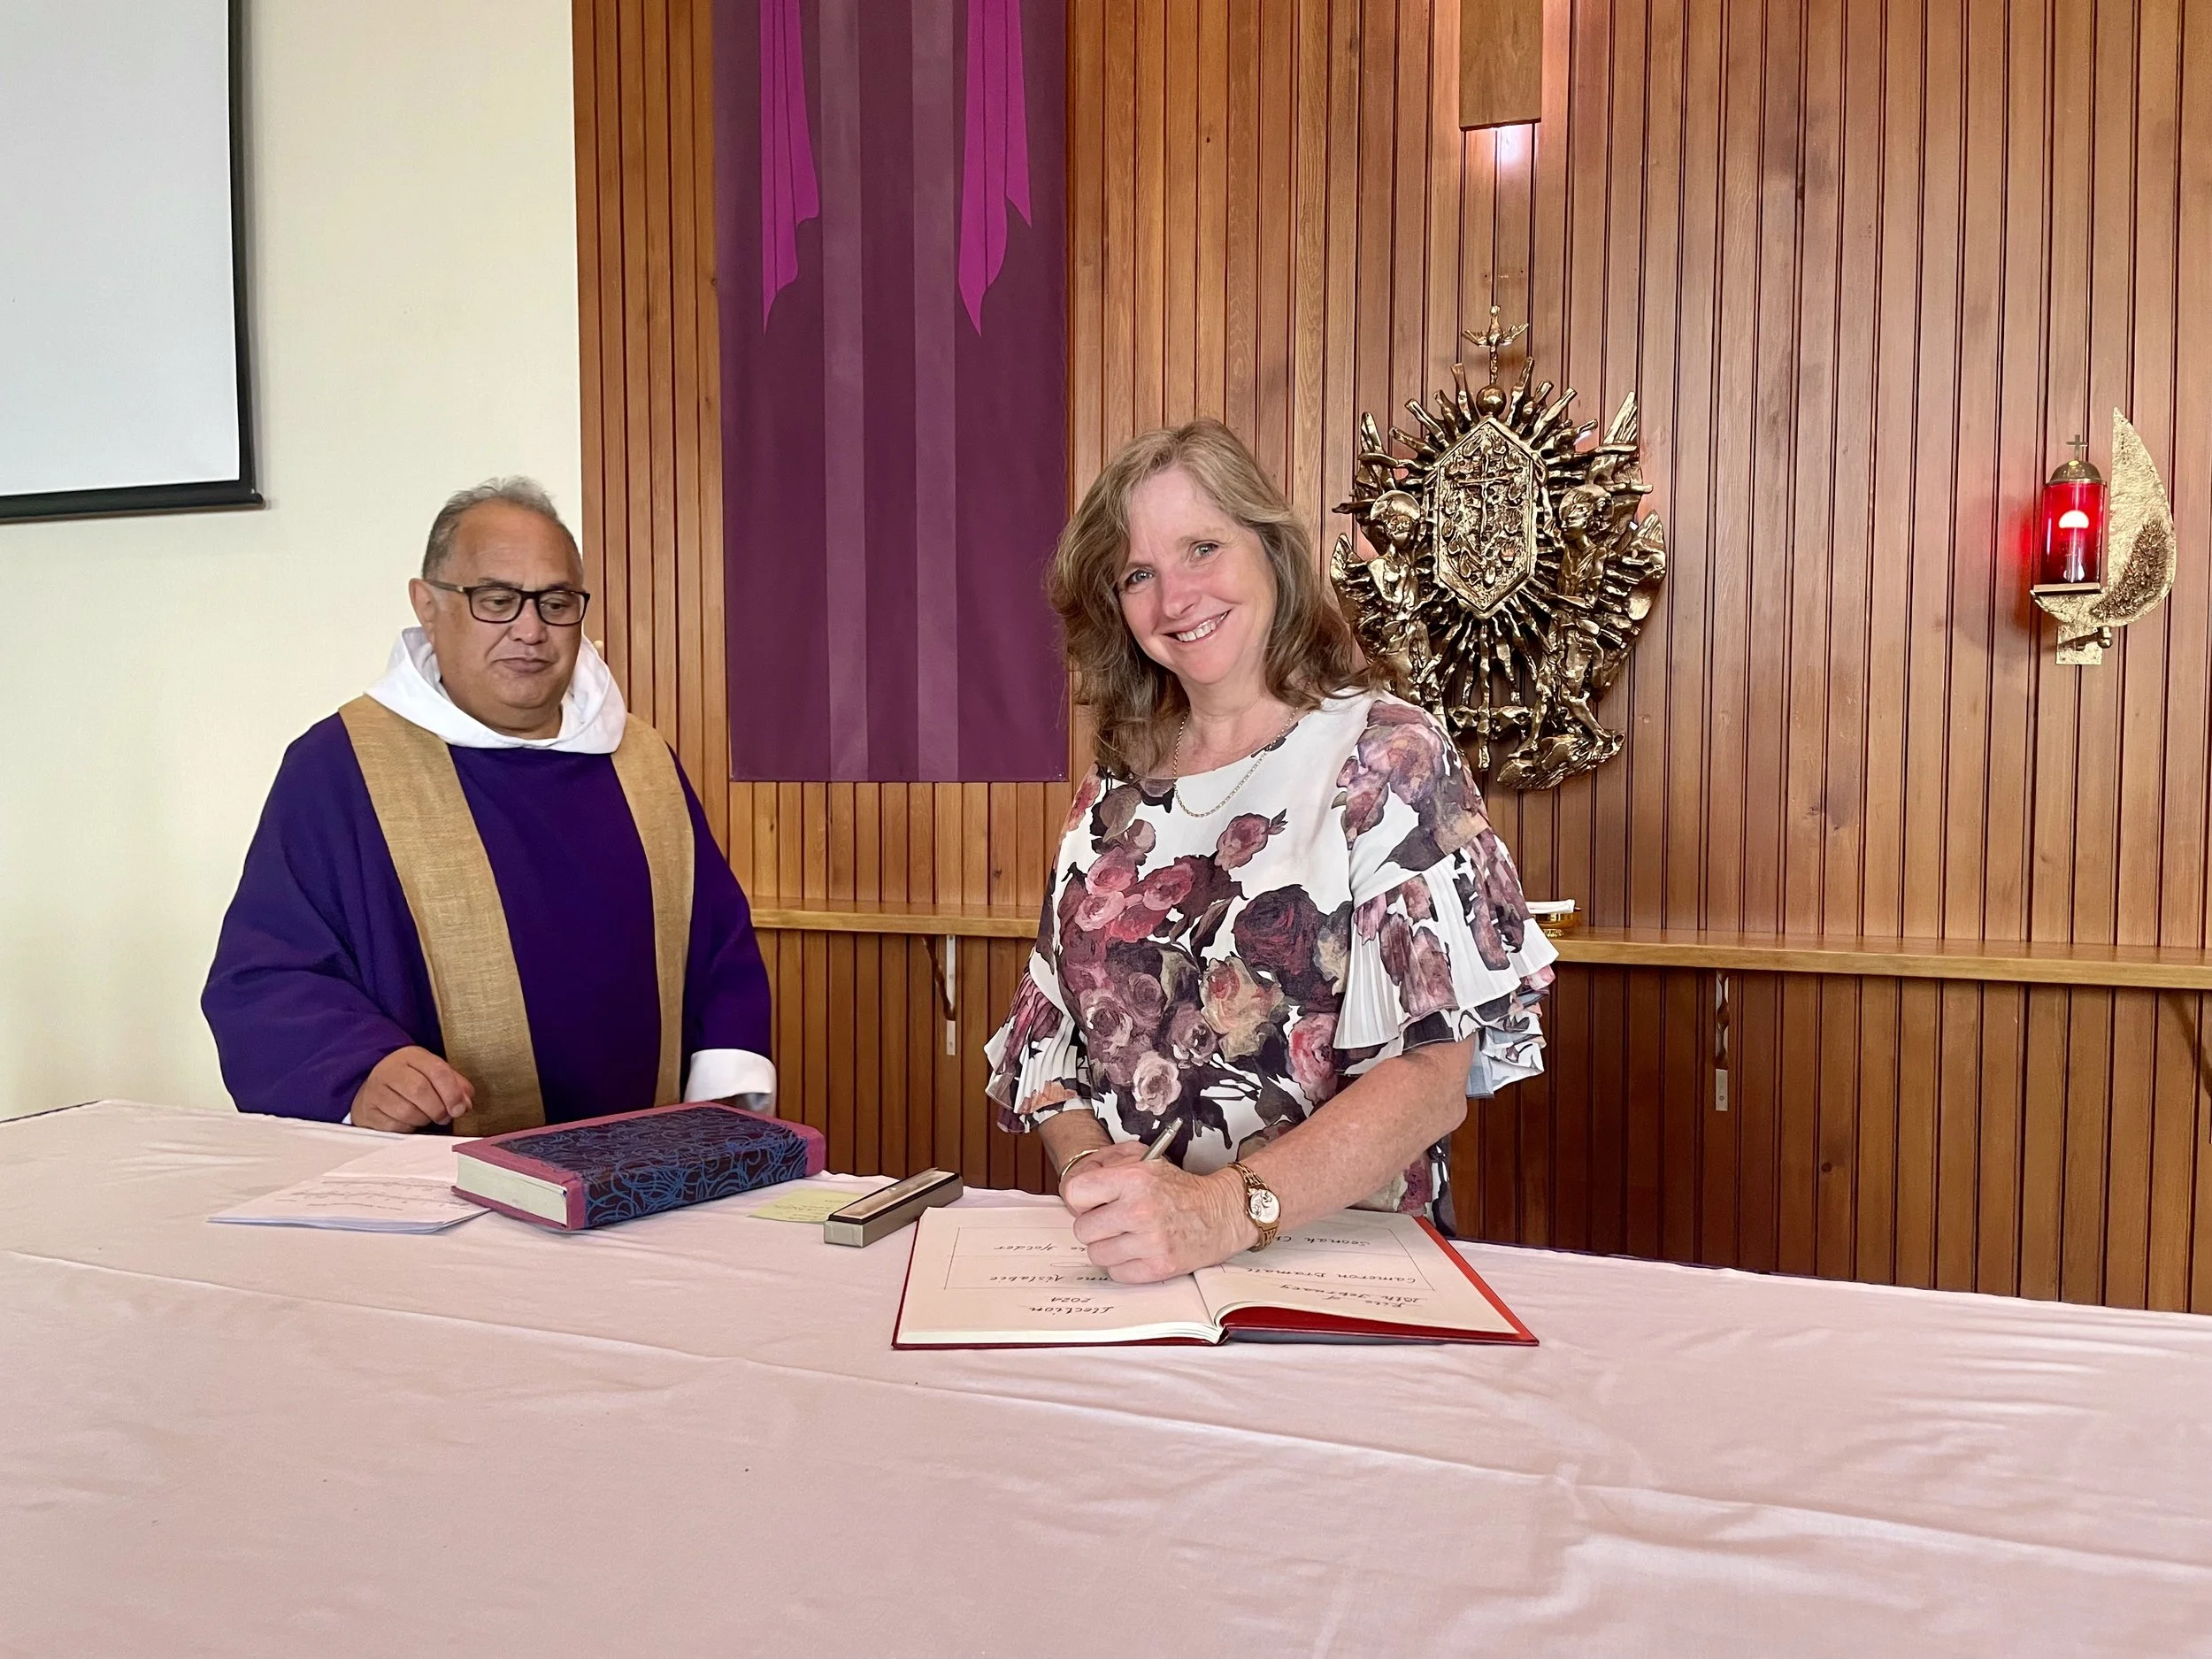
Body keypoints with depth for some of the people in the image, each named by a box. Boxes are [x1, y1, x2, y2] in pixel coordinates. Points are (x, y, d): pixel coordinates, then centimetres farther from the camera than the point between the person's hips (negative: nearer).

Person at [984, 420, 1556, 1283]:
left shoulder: (1388, 754, -3)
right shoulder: (1114, 791, 11)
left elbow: (1435, 1070, -12)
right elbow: (1048, 1041, 12)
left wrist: (1224, 1211, -25)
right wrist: (1092, 1165, -9)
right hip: (1118, 1262, 2)